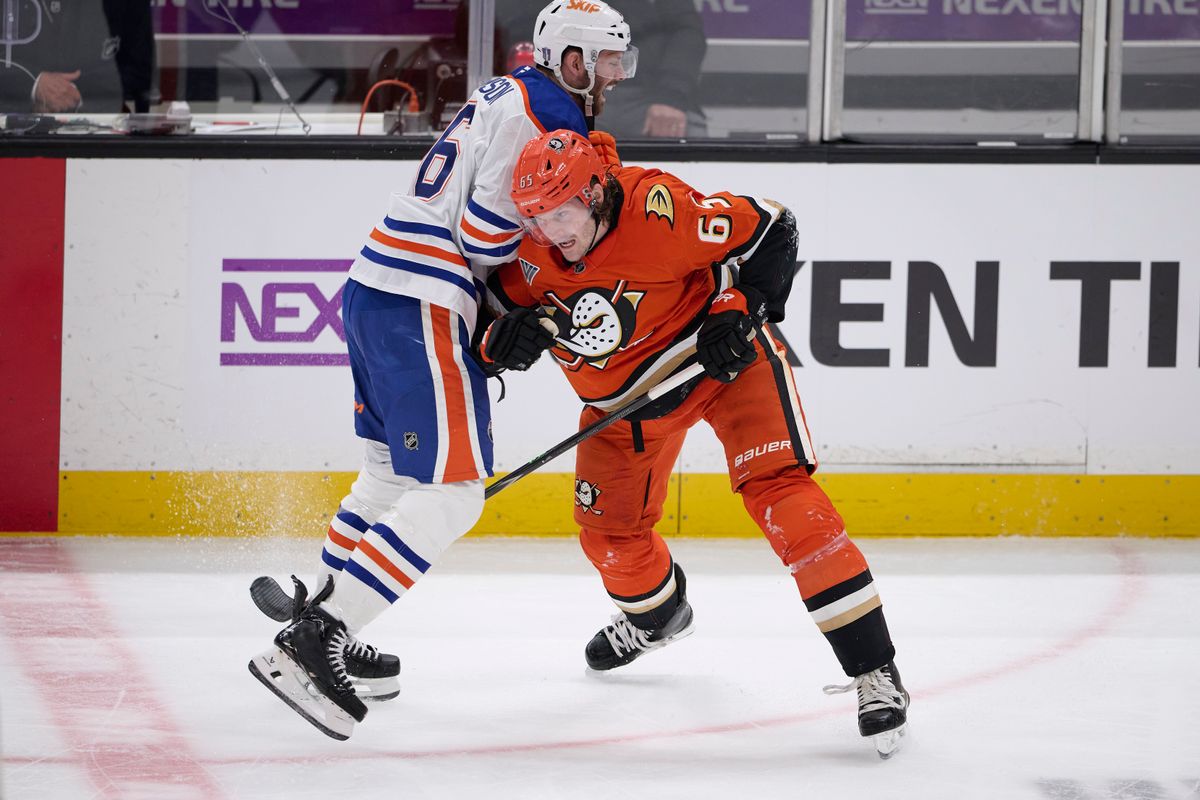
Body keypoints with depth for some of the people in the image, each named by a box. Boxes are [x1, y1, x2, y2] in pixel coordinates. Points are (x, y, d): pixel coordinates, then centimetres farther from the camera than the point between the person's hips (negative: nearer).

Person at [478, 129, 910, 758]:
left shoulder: (657, 209, -31)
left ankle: (874, 671, -22)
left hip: (721, 354, -6)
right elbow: (491, 338, -4)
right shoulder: (527, 257, -15)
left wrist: (740, 310, -25)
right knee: (608, 528, 10)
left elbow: (768, 230, -19)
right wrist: (511, 338, -27)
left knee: (778, 491, -21)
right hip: (622, 393, 6)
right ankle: (656, 613, 49)